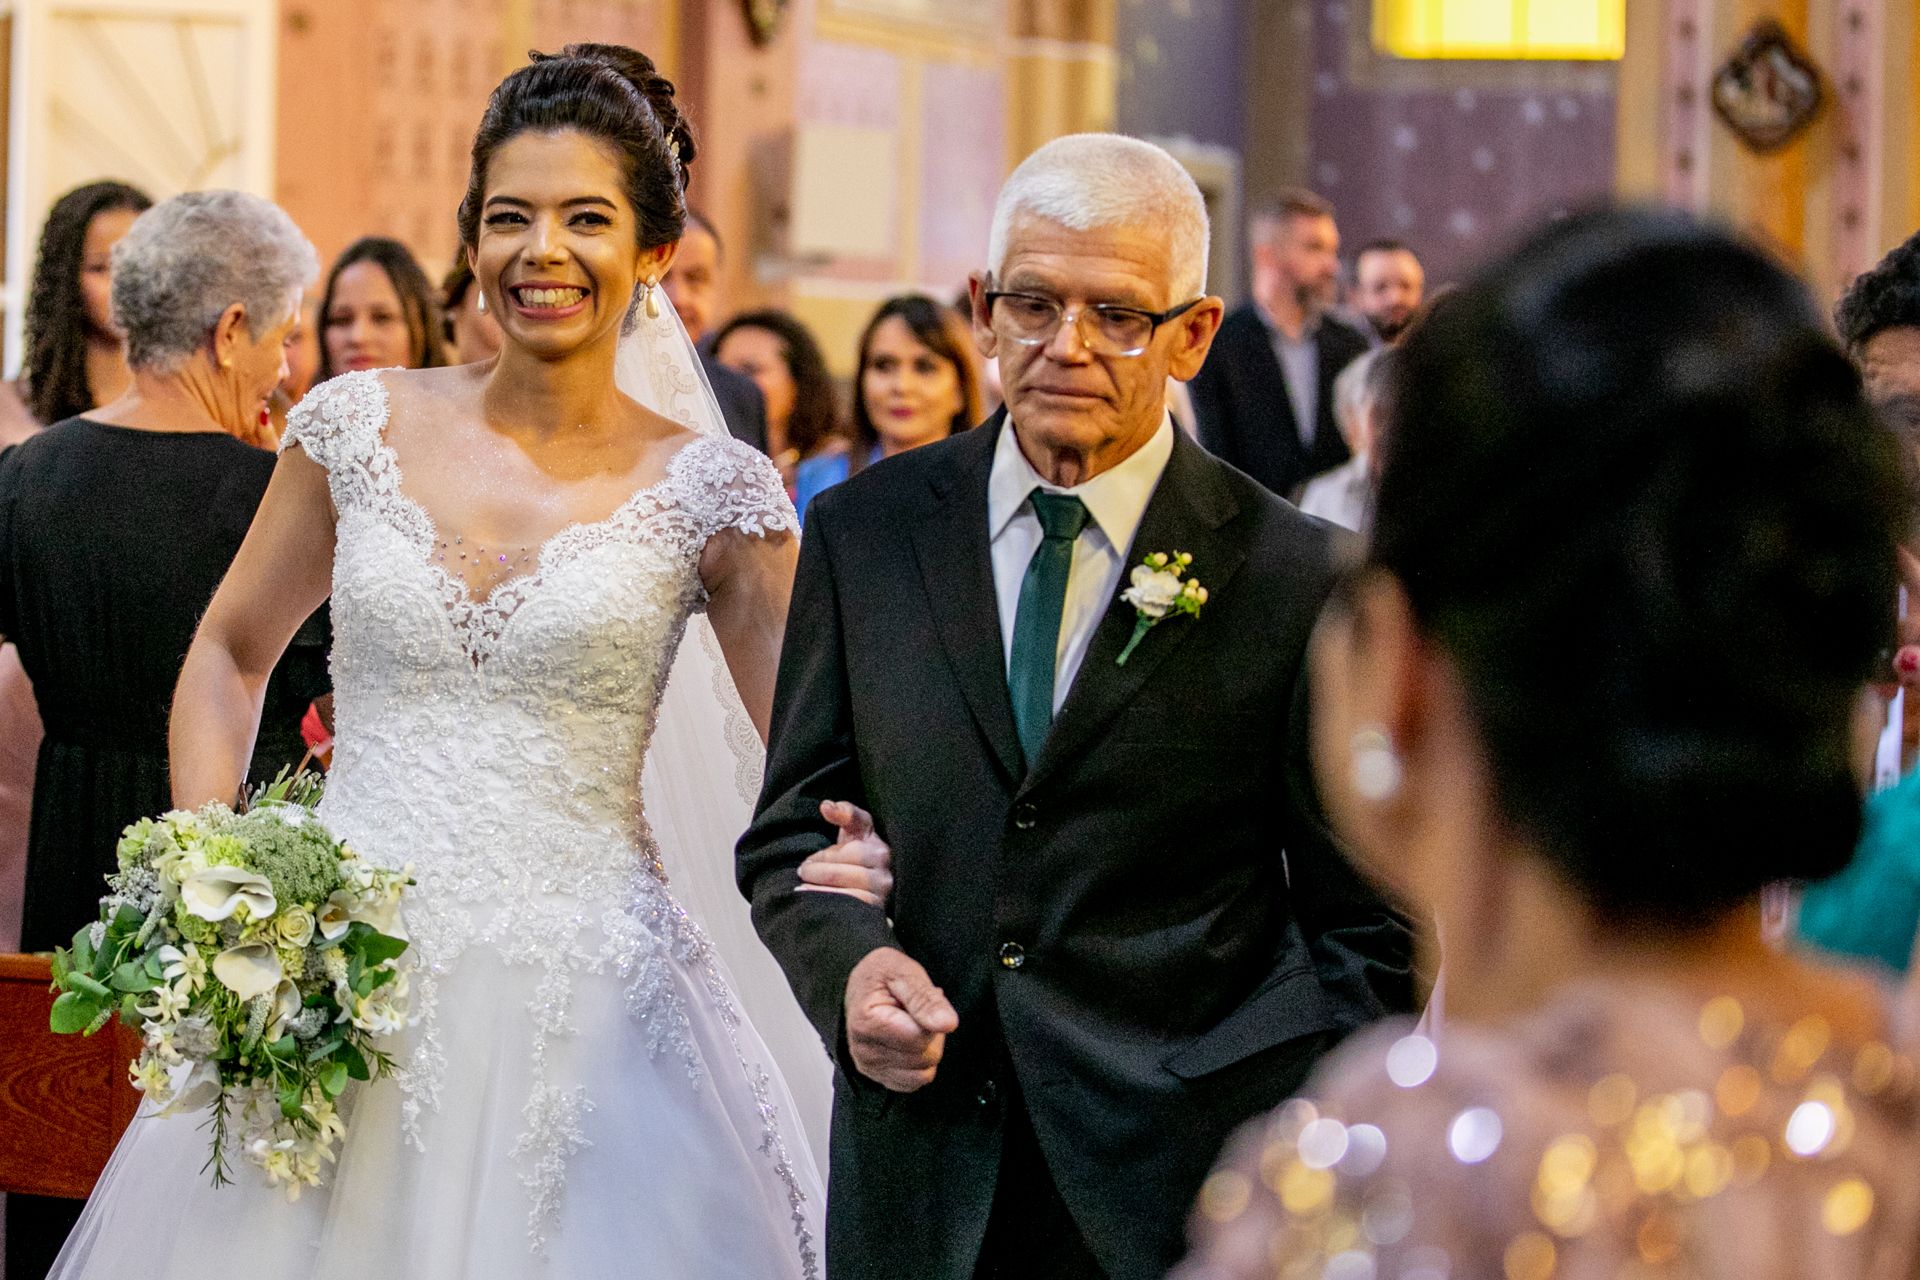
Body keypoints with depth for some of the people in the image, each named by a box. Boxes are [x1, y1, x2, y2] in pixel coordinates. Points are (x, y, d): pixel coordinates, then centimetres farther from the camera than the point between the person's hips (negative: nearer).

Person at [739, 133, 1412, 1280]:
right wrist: (848, 961, -11)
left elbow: (1366, 934, -1)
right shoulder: (864, 531, 5)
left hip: (1186, 1187, -2)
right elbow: (789, 829, 10)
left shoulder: (1298, 578, -4)